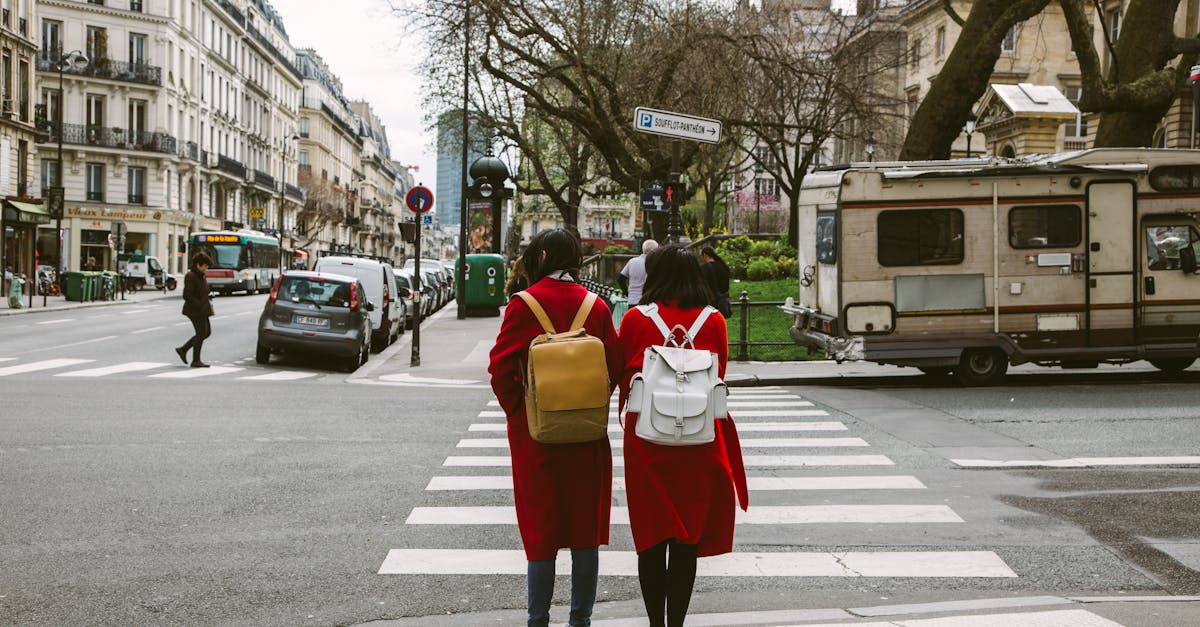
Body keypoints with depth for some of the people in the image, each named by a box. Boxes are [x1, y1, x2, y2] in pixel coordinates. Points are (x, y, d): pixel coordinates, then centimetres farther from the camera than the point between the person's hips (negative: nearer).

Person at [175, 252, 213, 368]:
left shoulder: (201, 276, 12)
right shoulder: (191, 277, -17)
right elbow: (187, 296, -22)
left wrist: (207, 304, 9)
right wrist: (200, 305, -21)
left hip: (201, 310, 10)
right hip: (195, 310, -10)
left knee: (207, 332, 14)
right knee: (201, 333, -3)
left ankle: (183, 350, 20)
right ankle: (196, 361, 7)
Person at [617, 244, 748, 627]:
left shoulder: (635, 319, -5)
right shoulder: (713, 321, -2)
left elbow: (621, 376, 4)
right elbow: (719, 376, 8)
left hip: (647, 438, -1)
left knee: (651, 537, 8)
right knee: (687, 538, 8)